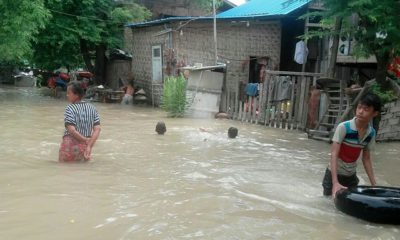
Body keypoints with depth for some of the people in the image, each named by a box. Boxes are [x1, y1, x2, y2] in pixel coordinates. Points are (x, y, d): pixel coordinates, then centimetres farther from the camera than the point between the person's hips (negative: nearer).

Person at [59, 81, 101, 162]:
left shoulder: (70, 108, -10)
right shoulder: (92, 108, 5)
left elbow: (71, 130, -19)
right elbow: (97, 129, -3)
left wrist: (85, 140, -7)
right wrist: (89, 146, -8)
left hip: (71, 144, -5)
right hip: (85, 146, 5)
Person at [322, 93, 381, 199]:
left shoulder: (371, 133, -6)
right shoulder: (343, 127, -22)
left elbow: (366, 159, 4)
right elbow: (334, 154, -25)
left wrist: (374, 184, 1)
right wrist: (335, 182, -33)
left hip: (351, 176, 4)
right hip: (334, 174, -4)